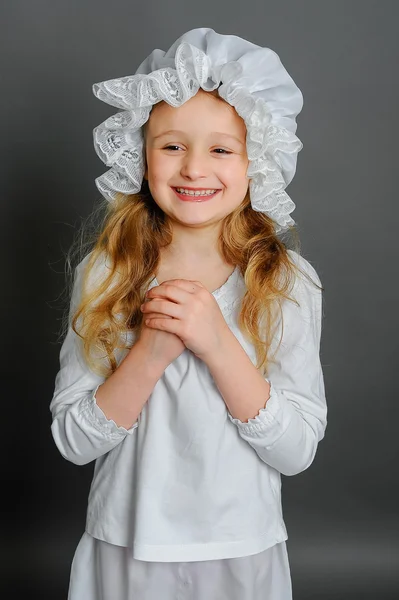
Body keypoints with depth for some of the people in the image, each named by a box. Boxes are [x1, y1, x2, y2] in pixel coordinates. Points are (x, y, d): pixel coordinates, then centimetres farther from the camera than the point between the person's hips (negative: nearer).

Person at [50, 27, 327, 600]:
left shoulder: (289, 281, -11)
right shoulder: (104, 274, -10)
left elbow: (298, 451, -13)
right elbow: (72, 440, -10)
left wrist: (217, 343, -26)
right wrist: (151, 353, -25)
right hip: (125, 549, 1)